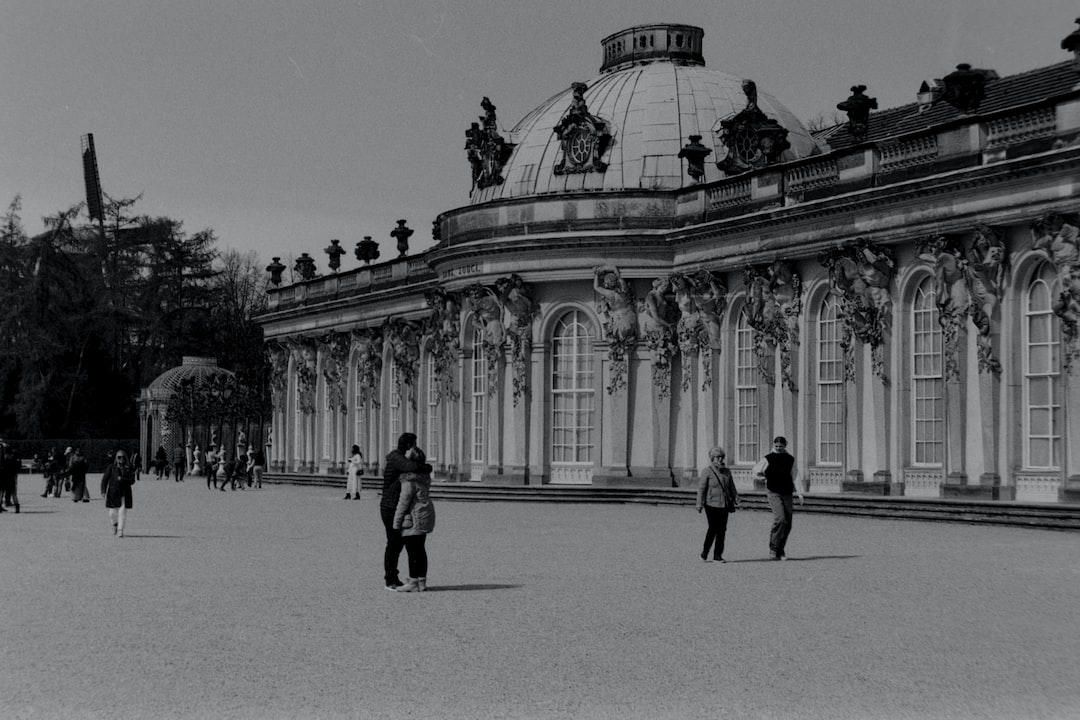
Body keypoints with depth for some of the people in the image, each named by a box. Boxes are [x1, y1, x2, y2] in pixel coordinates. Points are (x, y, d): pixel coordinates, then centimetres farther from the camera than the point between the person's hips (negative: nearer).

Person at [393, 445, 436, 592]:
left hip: (413, 519, -9)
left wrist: (397, 522, -12)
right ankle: (422, 581, 17)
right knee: (420, 549, 14)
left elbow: (404, 502, -19)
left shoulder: (409, 480, -19)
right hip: (426, 515, 9)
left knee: (413, 551, -5)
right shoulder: (424, 475, 8)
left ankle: (413, 583, -2)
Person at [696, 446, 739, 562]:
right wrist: (700, 504, -10)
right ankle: (704, 553, 6)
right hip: (711, 504, -5)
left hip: (724, 505, 5)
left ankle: (718, 555, 9)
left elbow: (732, 488, 18)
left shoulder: (727, 472, 12)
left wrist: (736, 500, 10)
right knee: (713, 529, -9)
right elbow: (701, 489, -5)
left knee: (722, 530, 3)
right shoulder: (707, 472, -4)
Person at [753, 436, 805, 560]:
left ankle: (780, 550, 20)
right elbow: (756, 471, 11)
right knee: (780, 519, -21)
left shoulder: (790, 460, 7)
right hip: (773, 493, -4)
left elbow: (795, 477, 6)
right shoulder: (768, 459, -2)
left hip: (787, 494, 4)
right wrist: (769, 475, 8)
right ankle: (773, 549, -13)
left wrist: (800, 493, -2)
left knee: (787, 525, 4)